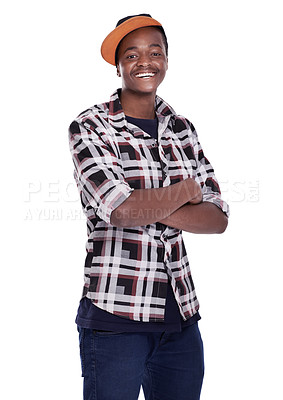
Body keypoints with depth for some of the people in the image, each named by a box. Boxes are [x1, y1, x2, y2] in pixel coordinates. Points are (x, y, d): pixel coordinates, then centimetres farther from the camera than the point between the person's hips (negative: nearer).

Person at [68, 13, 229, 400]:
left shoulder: (181, 128, 9)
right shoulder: (90, 127, -5)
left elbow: (218, 218, 2)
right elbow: (121, 209, -20)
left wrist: (148, 209, -12)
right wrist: (184, 190, -5)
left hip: (181, 315, 5)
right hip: (115, 316, -5)